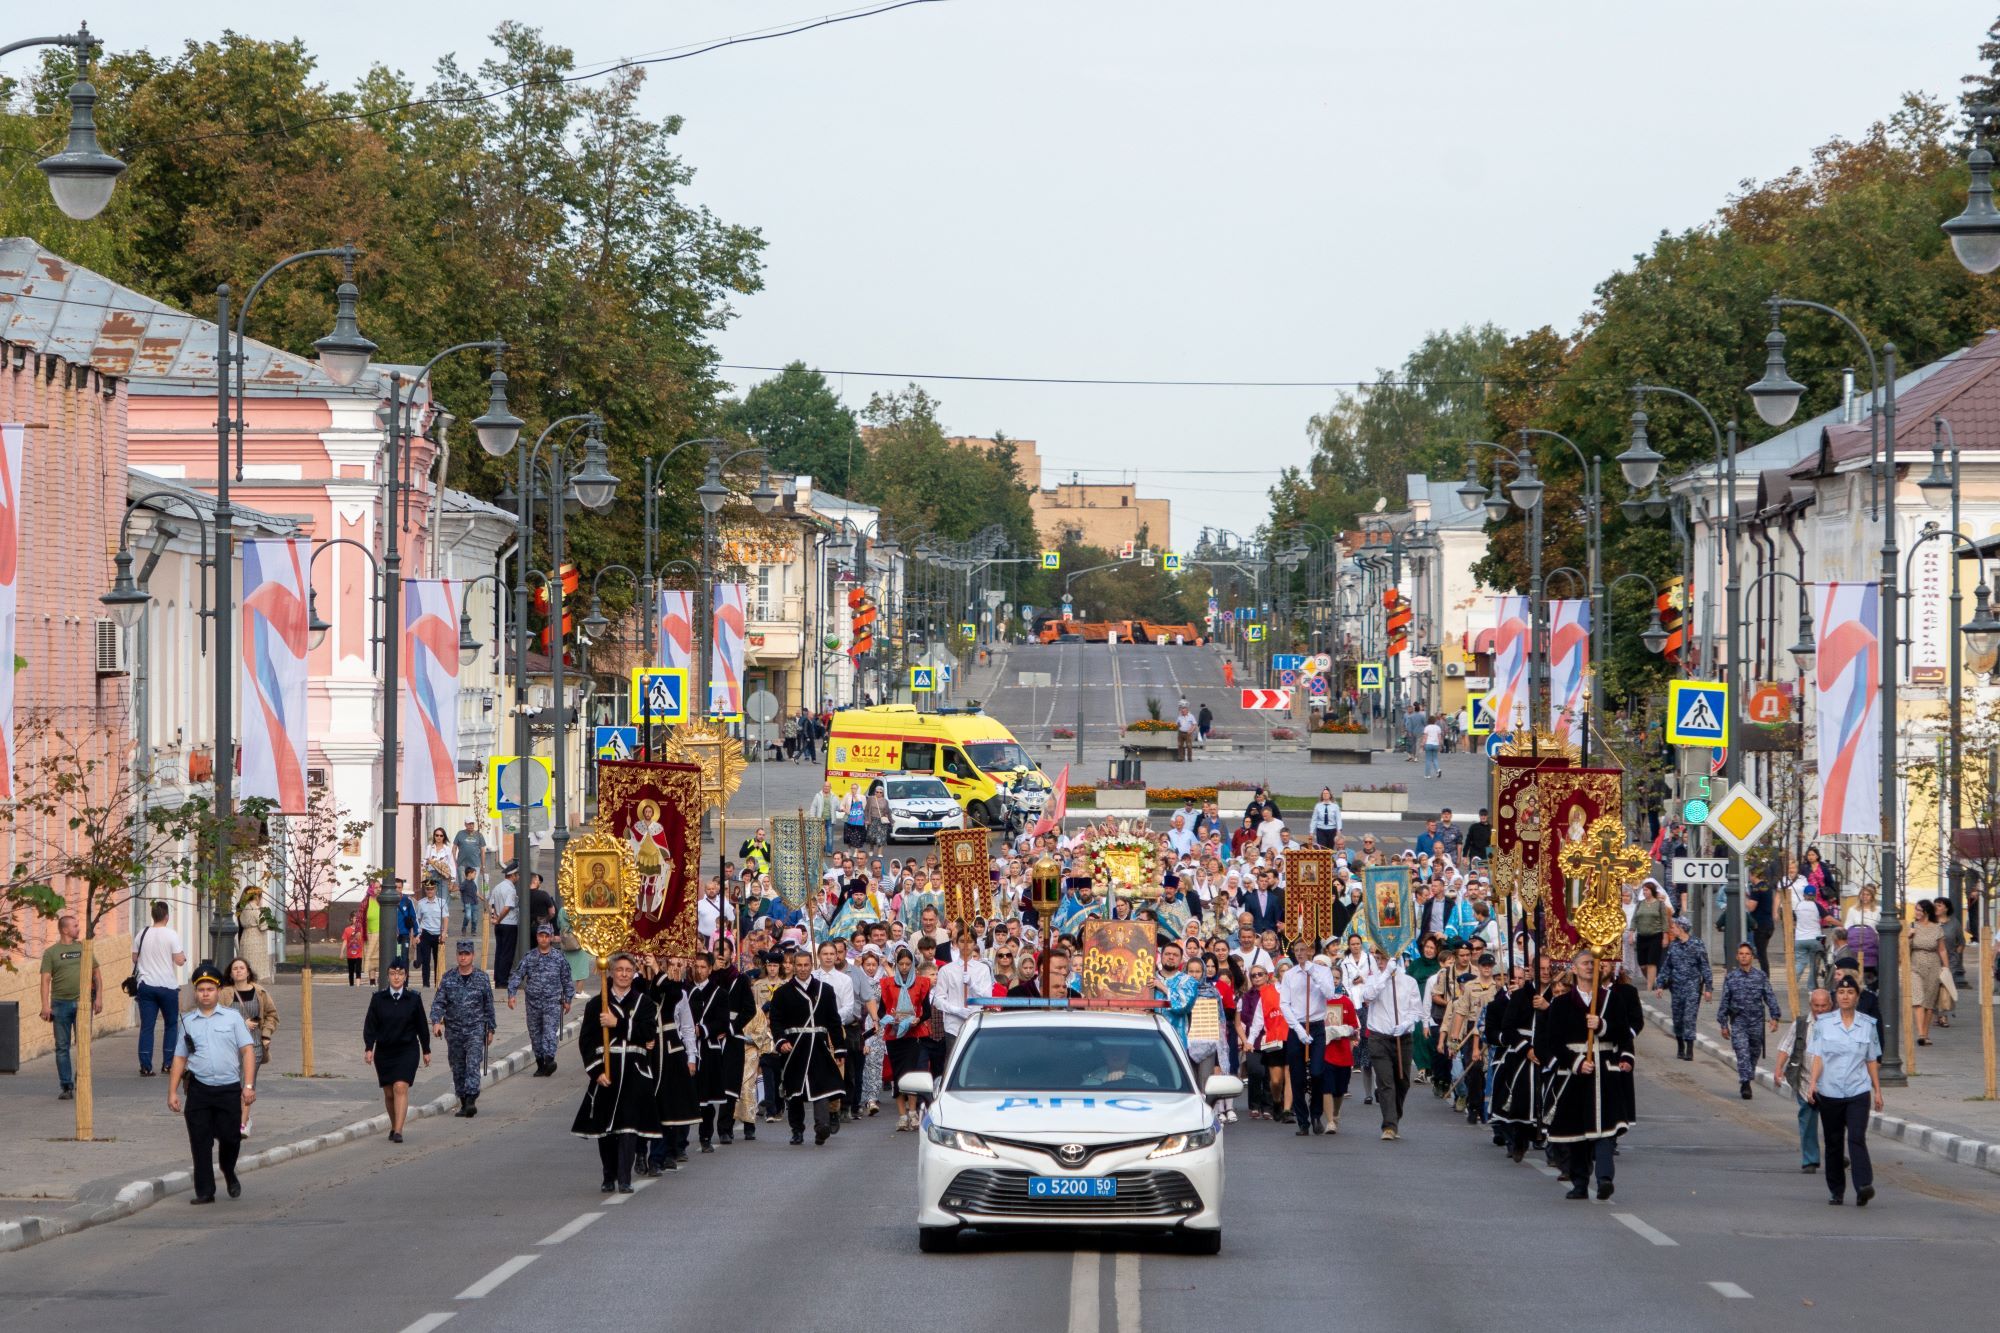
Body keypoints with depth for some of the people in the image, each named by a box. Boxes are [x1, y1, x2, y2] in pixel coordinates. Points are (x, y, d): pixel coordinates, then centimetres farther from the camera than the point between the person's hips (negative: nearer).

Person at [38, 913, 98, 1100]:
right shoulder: (51, 952, 3)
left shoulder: (83, 948, 10)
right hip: (61, 1003, -1)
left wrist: (98, 997, 5)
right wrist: (45, 1005, -11)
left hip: (83, 1002, 1)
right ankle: (66, 1087, 8)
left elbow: (95, 973, 14)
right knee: (62, 1047, 2)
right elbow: (46, 979, -2)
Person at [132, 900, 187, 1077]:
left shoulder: (142, 934, 2)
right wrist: (183, 956, 11)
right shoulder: (171, 935, -9)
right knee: (171, 1024, 13)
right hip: (168, 986, -3)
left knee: (146, 1026, 2)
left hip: (146, 985, 3)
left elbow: (134, 958, 10)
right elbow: (179, 961, -11)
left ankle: (145, 1066, -5)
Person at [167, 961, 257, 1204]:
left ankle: (229, 1175, 31)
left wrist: (249, 1085, -8)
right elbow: (179, 1058, 13)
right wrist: (172, 1092, 8)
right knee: (200, 1142, -3)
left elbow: (247, 1050, 1)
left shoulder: (232, 1017, 5)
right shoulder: (188, 1022, 10)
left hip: (229, 1089, -1)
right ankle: (204, 1191, 4)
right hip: (199, 1090, 1)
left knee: (230, 1137, 1)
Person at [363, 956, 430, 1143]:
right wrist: (369, 1048, -10)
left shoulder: (414, 999, 0)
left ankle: (398, 1131, -21)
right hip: (384, 1051, 2)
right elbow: (370, 1025, 0)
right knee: (388, 1092, 9)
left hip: (407, 1050, -2)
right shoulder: (378, 998, 1)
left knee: (401, 1087, -16)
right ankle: (393, 1126, 29)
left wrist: (426, 1050, 12)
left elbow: (422, 1026, 7)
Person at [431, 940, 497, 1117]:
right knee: (458, 1069, 7)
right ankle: (463, 1104, 16)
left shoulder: (482, 978, 2)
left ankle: (471, 1101, -22)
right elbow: (438, 1002, -2)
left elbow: (488, 1006, 8)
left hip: (475, 1029, -2)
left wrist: (490, 1030, 9)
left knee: (473, 1065, -16)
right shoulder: (448, 978, 3)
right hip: (453, 1030, 2)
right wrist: (436, 1021, -19)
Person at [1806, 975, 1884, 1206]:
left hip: (1858, 1091, -1)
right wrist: (1812, 1082, -13)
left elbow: (1872, 1061, 11)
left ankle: (1864, 1187, -26)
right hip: (1829, 1091, 1)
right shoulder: (1823, 1023, 4)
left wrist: (1877, 1090, 10)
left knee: (1857, 1138, -16)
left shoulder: (1868, 1025, 6)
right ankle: (1836, 1191, 17)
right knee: (1834, 1142, 7)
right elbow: (1818, 1056, 0)